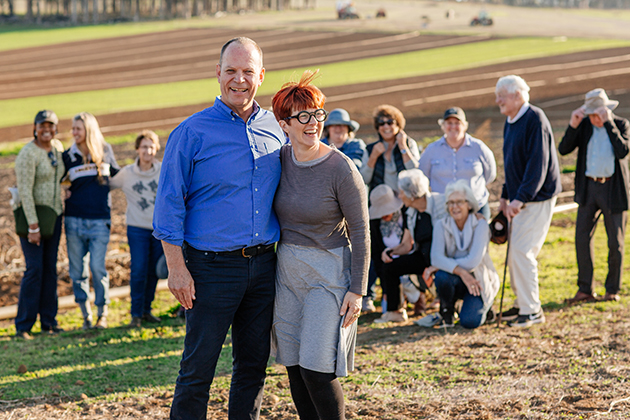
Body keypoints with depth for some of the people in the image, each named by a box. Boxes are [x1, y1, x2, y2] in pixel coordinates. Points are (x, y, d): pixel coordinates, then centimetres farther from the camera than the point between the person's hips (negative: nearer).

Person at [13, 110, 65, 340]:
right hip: (31, 216, -7)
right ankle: (23, 326, -4)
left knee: (50, 268, 9)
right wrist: (33, 227, -22)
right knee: (34, 269, -10)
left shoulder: (58, 147, 6)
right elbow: (25, 191, -20)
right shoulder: (27, 154, -17)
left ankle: (48, 321, 17)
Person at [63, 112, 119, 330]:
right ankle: (86, 315, 15)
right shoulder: (68, 156, 5)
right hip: (74, 220, 1)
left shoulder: (105, 150, 5)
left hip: (99, 220, -1)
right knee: (77, 269, 3)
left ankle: (102, 314, 6)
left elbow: (116, 174, 21)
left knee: (97, 268, -8)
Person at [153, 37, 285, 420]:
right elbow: (169, 205, -6)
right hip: (212, 266, -4)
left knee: (254, 364, 12)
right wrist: (177, 268, -11)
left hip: (264, 265, 5)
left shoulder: (277, 129, 8)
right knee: (198, 367, -1)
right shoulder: (193, 132, -5)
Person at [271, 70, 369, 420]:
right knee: (294, 367, 8)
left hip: (328, 272, -6)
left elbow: (361, 233, -10)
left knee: (316, 369, -10)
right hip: (286, 270, 6)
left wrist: (357, 291, -12)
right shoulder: (280, 159, 0)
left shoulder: (341, 170, -15)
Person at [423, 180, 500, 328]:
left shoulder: (480, 224, -17)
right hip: (456, 281, 2)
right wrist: (461, 272, -36)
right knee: (442, 276, -34)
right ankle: (446, 312, -2)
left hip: (478, 279, -2)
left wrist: (438, 266, -23)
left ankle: (484, 306, 12)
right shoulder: (442, 225, -8)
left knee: (469, 321, -25)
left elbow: (473, 261, -26)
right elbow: (436, 257, -21)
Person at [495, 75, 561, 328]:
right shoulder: (510, 122, 13)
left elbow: (538, 165, -23)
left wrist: (520, 199, -26)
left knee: (522, 251, -12)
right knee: (515, 252, 10)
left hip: (538, 198, -9)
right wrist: (505, 196, 18)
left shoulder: (535, 120, -16)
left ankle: (532, 311, -5)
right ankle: (522, 303, 20)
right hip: (519, 199, 9)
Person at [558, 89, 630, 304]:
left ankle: (612, 289, 17)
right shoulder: (584, 125, 3)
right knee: (582, 238, -1)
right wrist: (572, 125, -19)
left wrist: (608, 123, -23)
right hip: (589, 188, 3)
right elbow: (563, 149, -5)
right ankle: (585, 290, 6)